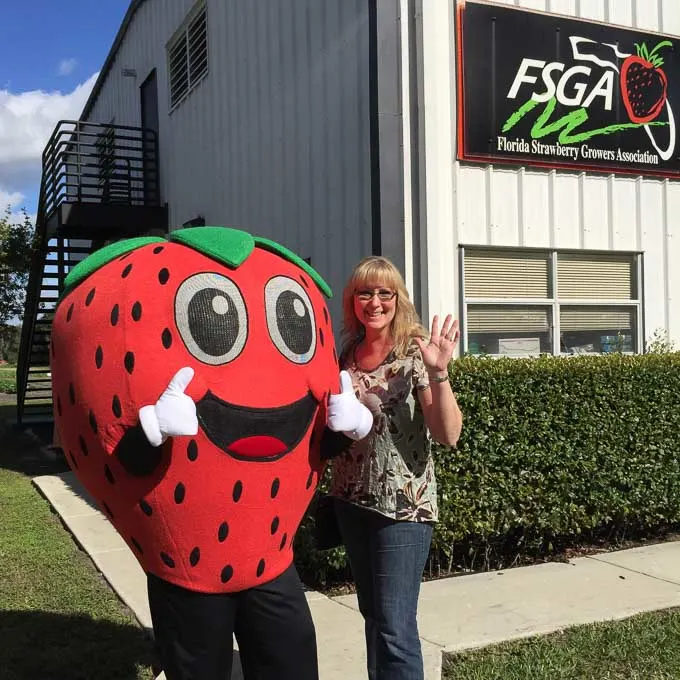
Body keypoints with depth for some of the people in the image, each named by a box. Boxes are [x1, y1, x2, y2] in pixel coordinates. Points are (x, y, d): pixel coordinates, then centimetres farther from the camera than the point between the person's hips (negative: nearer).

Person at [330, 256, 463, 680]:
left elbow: (449, 435, -19)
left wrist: (438, 373, -30)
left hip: (403, 505, -6)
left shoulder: (415, 351, -11)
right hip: (352, 500, 6)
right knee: (372, 613, 18)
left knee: (395, 627, -4)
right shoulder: (348, 353, 5)